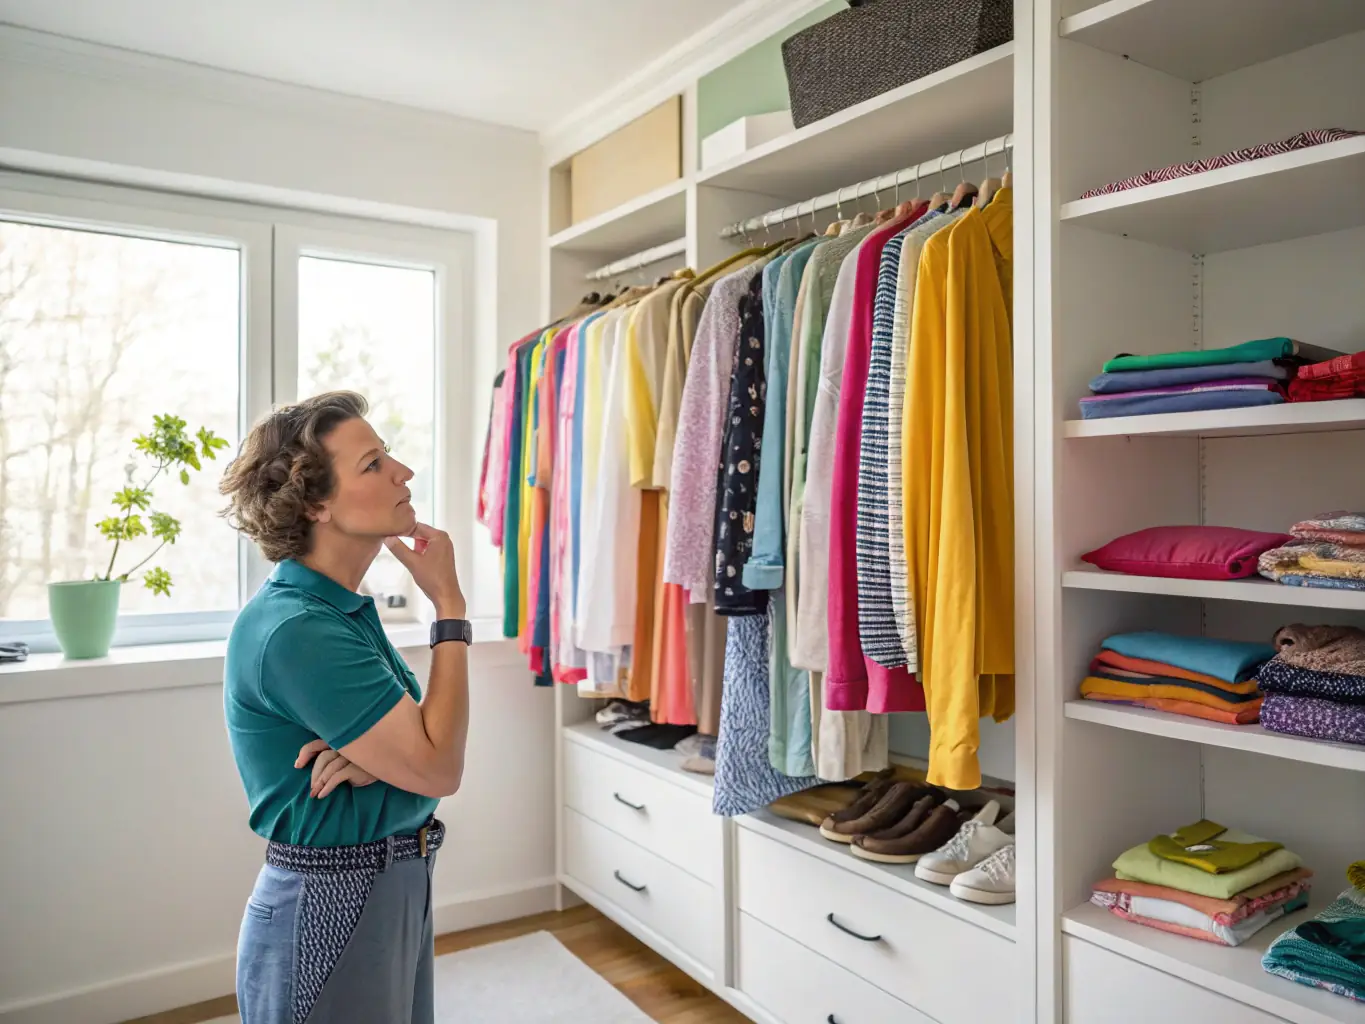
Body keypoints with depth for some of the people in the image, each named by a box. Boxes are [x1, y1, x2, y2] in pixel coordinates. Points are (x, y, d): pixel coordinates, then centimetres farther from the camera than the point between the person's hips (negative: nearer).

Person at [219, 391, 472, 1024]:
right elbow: (440, 770, -24)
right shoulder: (294, 630, -24)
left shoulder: (344, 610, 5)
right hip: (328, 906, -8)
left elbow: (425, 748, 4)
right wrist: (450, 606, -20)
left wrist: (371, 761, -19)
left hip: (396, 890, 9)